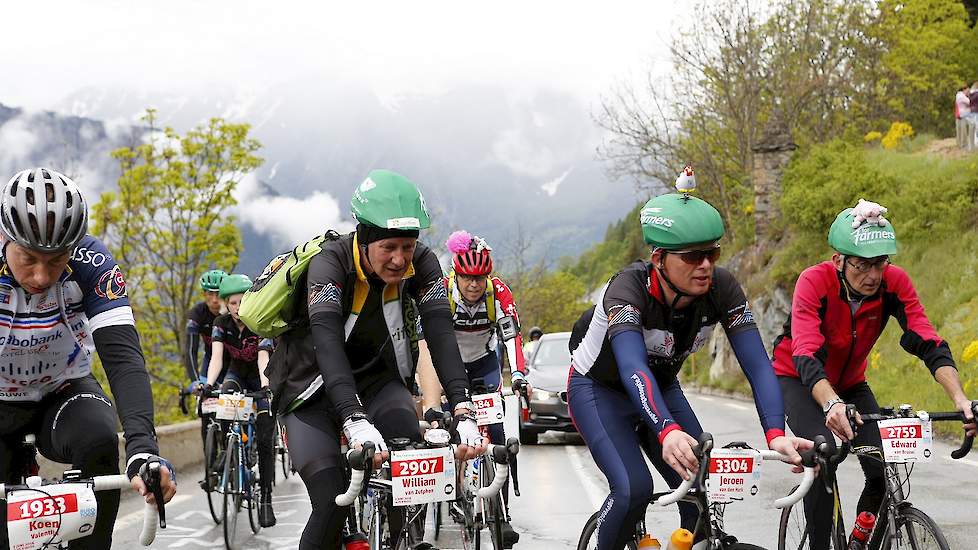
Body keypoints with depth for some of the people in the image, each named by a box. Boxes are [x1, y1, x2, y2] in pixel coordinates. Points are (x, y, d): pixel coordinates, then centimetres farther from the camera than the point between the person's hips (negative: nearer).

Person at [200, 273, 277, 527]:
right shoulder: (221, 324, -17)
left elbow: (263, 358, -38)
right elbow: (216, 358, -29)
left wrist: (265, 385, -57)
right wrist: (208, 384, -48)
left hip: (260, 376, -2)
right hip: (237, 373, 2)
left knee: (265, 439, -11)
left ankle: (265, 499, -7)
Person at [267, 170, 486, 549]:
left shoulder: (421, 264, -17)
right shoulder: (329, 263, -27)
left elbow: (441, 333, -28)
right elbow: (327, 341, -42)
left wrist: (464, 413, -43)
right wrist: (354, 421, -56)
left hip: (377, 380, 3)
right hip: (314, 388, -3)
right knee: (333, 507, -20)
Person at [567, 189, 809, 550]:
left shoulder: (721, 288, -23)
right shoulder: (629, 288, -35)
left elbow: (757, 364, -30)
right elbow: (633, 368, -50)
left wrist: (776, 435, -47)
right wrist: (668, 432, -67)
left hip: (661, 389, 4)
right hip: (599, 389, -4)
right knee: (634, 489, -25)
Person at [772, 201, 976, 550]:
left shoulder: (894, 283, -22)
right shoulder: (814, 282, -32)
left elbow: (929, 344, -28)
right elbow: (806, 357, -42)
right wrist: (832, 405, -60)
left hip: (850, 383, 4)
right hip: (798, 379, -4)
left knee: (885, 469, -14)